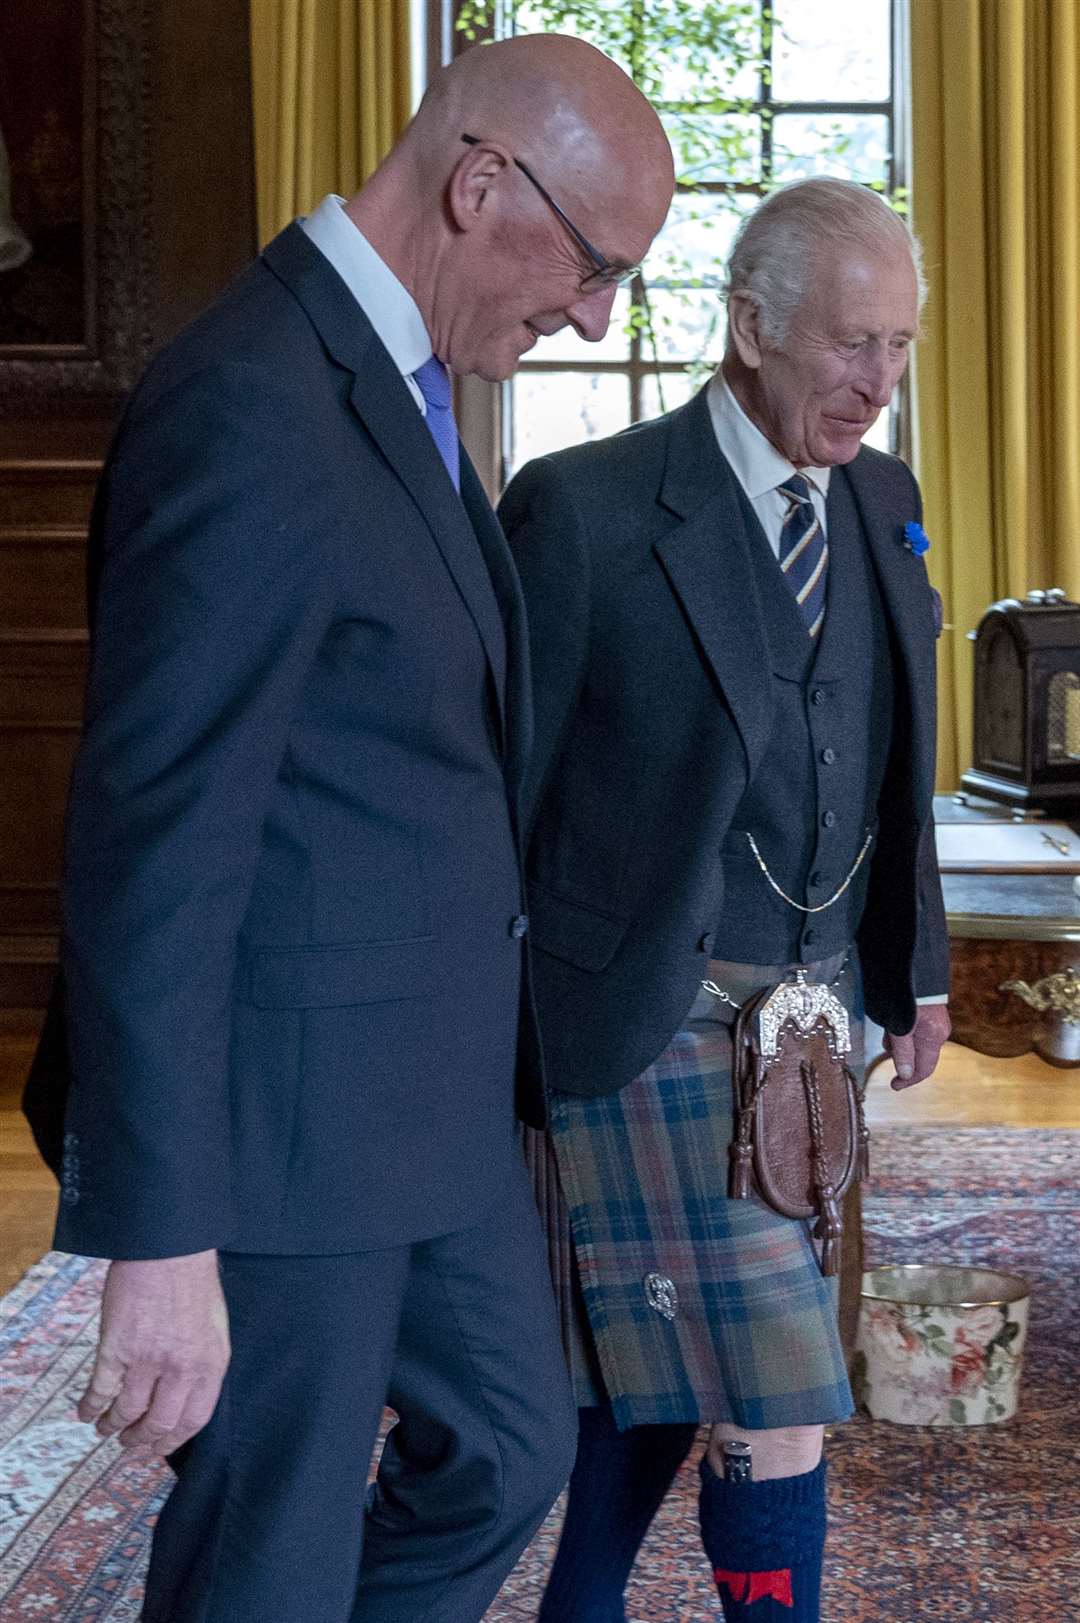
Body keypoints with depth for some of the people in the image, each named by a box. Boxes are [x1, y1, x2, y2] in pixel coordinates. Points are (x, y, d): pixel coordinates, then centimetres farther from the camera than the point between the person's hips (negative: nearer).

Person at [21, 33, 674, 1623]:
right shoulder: (250, 410, -22)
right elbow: (151, 846, -24)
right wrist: (161, 1242, -23)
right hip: (283, 1103, -9)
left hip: (433, 1077, 10)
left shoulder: (396, 382, 9)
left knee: (508, 1447, 22)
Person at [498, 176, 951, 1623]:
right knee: (771, 1391, -7)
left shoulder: (881, 502, 7)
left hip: (814, 1002, 7)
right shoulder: (584, 508, -13)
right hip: (653, 1011, -6)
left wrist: (919, 966, 15)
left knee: (667, 1347, 19)